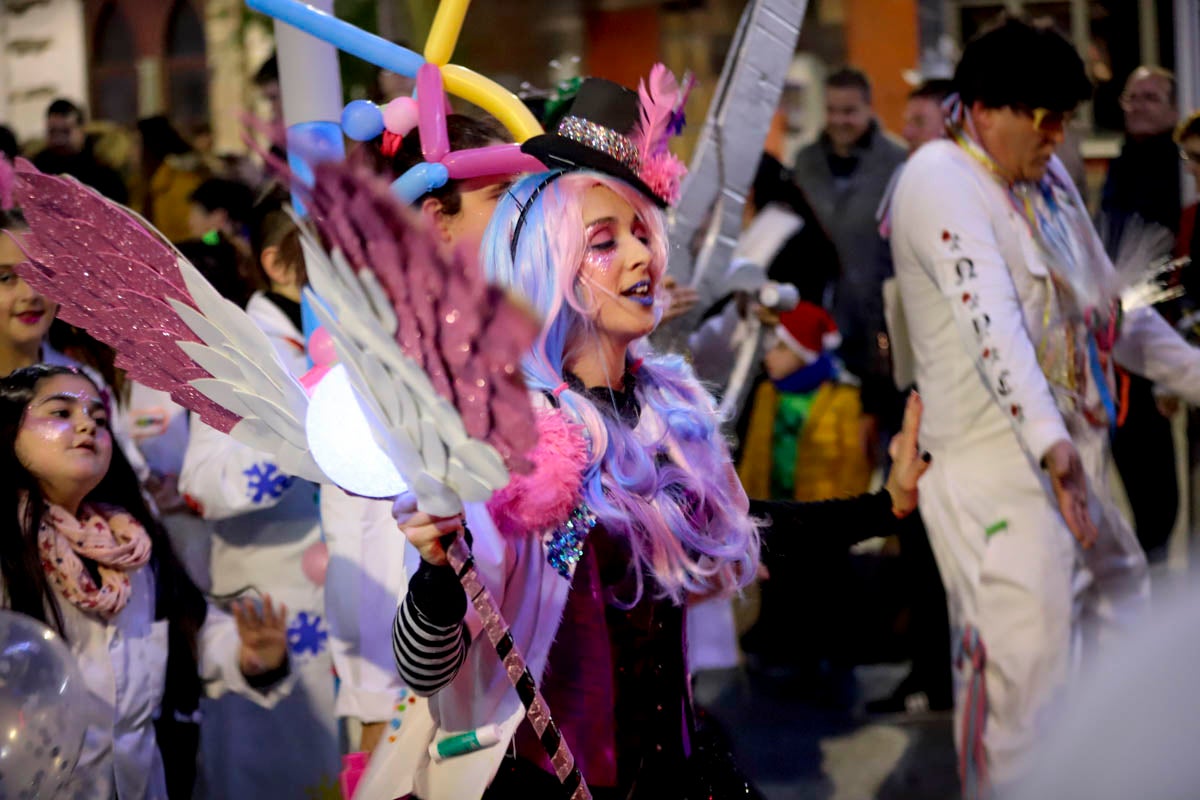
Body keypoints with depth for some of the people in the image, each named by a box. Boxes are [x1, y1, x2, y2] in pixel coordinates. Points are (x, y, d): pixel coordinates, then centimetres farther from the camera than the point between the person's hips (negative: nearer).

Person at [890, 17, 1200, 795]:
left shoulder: (1048, 177, 16)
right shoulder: (941, 179, -11)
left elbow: (1108, 306, 27)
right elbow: (989, 317, -26)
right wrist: (1048, 440, -37)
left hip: (1073, 452, 9)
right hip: (996, 461, -9)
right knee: (1028, 655, -13)